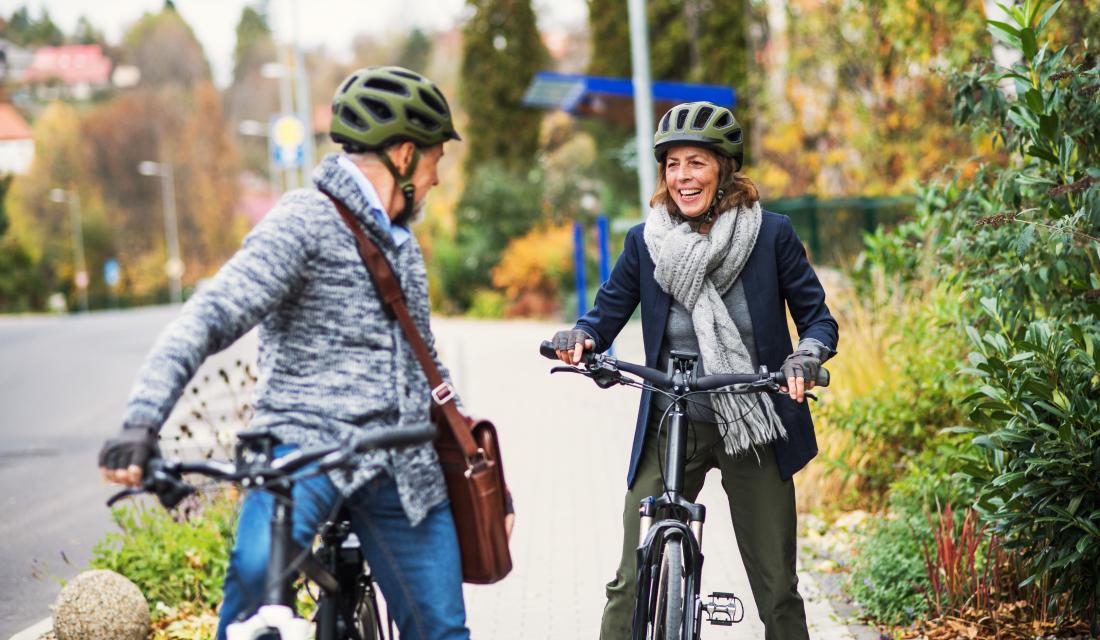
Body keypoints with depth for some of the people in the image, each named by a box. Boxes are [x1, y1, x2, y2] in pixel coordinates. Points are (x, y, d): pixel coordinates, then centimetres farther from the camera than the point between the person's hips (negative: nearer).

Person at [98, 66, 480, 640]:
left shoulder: (402, 243, 21)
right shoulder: (305, 222, -6)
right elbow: (210, 317, -18)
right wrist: (141, 423, -31)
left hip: (403, 469, 7)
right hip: (305, 443, -7)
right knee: (259, 568, -34)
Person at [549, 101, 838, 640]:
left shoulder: (772, 235, -3)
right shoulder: (645, 242, 0)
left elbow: (817, 317, 1)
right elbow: (606, 315, 4)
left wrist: (807, 355, -21)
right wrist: (578, 338, -19)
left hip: (755, 434, -1)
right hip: (669, 431, 1)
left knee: (777, 588, 7)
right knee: (632, 582, -5)